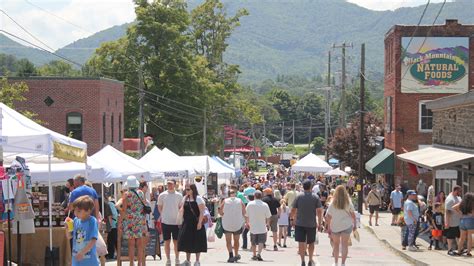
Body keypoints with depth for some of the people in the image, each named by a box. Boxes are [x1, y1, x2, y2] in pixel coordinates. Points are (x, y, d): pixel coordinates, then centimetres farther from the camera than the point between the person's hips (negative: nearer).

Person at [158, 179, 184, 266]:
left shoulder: (179, 196, 1)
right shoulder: (162, 195, 0)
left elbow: (181, 208, 10)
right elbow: (159, 207, 11)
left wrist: (179, 217, 2)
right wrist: (163, 215, 4)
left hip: (176, 222, 0)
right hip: (165, 222, 0)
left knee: (176, 242, 5)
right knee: (167, 241, 4)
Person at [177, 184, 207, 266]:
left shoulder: (198, 198, -9)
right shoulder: (185, 198, 10)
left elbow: (202, 212, -12)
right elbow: (182, 209, 17)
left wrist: (199, 223, -18)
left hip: (196, 224, -6)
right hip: (187, 223, 6)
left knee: (197, 243, 1)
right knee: (186, 242, 7)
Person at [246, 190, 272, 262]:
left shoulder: (250, 204, -6)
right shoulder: (265, 205, -8)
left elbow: (247, 215, 3)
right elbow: (268, 216, -1)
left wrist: (247, 223, 21)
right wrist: (268, 223, 18)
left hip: (253, 227, 1)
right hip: (262, 228, -1)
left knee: (253, 243, 16)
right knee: (261, 242, 0)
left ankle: (254, 255, 26)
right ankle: (259, 254, -20)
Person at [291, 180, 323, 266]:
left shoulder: (298, 197, -3)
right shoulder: (315, 197, -3)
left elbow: (293, 210, -1)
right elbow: (319, 211, -7)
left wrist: (292, 219, 15)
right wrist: (320, 223, 0)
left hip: (299, 223, -1)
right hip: (311, 224, 1)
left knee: (301, 243, 1)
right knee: (311, 243, 15)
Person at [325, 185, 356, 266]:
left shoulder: (332, 204, -7)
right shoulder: (348, 203, -4)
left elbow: (328, 217, -5)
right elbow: (353, 214, 2)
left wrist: (328, 228, 2)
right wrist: (355, 224, 14)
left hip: (335, 226, 0)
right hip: (346, 225, 0)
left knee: (336, 244, 15)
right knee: (345, 244, 6)